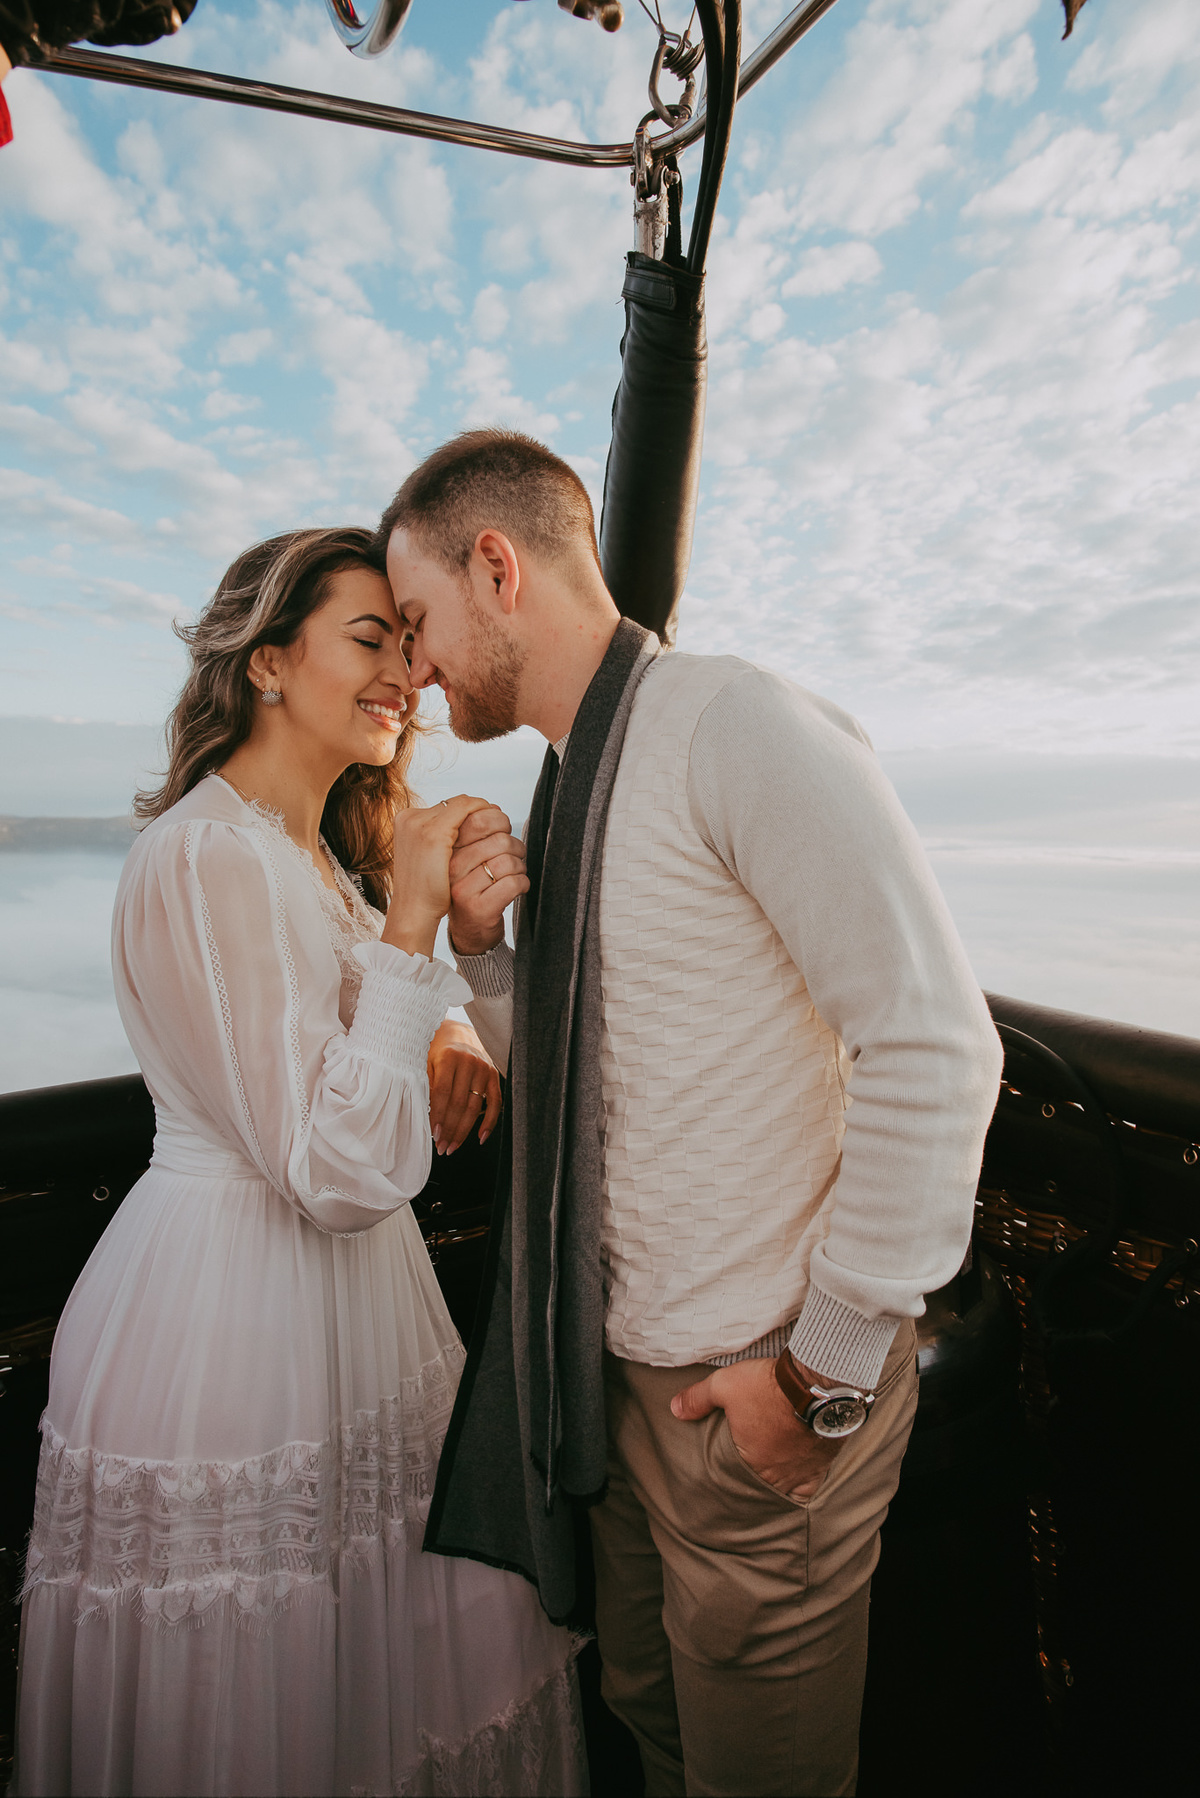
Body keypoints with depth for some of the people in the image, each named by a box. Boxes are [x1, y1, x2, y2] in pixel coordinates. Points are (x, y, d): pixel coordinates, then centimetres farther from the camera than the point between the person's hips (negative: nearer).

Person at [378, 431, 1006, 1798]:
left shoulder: (741, 728, -19)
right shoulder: (570, 786, 7)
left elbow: (934, 1049, -25)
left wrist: (829, 1371, -19)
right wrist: (475, 940, -6)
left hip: (759, 1388, -7)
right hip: (622, 1364, 7)